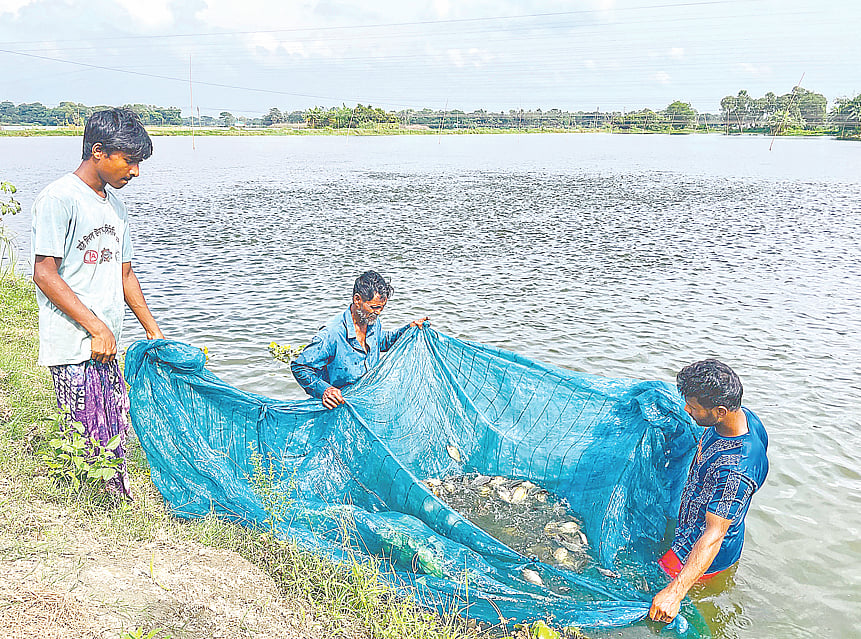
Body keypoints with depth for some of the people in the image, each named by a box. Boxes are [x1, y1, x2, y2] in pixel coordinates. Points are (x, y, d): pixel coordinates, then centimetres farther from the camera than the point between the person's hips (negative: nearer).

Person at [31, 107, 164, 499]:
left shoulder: (114, 203, 15)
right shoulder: (59, 198, -10)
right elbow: (44, 274, -14)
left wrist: (154, 333, 20)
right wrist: (98, 327, -17)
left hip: (106, 349, 8)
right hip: (73, 349, -8)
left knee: (115, 439, 11)